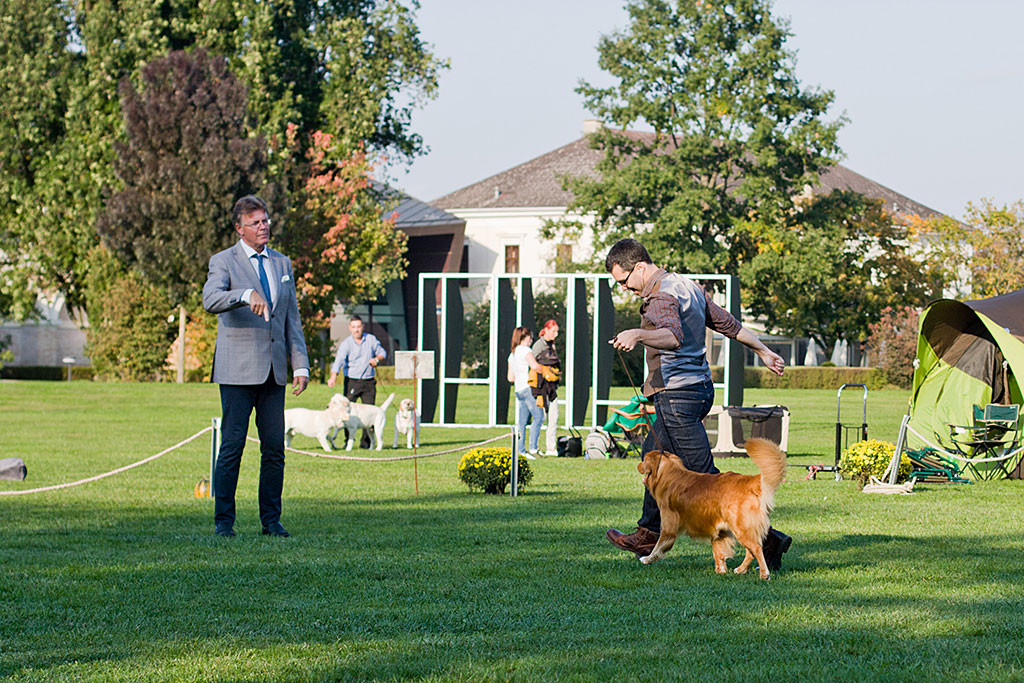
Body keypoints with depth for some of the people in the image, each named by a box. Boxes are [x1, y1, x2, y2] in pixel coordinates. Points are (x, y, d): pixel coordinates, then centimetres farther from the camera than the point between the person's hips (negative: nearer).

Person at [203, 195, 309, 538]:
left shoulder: (282, 263, 16)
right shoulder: (223, 261, 0)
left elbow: (292, 318, 18)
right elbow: (210, 300, -19)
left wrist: (301, 365, 9)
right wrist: (247, 295, -36)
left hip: (274, 369, 5)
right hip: (238, 369, -5)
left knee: (275, 449, 3)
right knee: (232, 446, -6)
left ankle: (271, 520, 10)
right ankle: (223, 520, 0)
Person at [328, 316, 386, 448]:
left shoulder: (371, 339, 6)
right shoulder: (346, 343, -5)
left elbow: (382, 352, 19)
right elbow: (339, 360, -21)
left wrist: (377, 359, -5)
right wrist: (333, 376, -37)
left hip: (368, 382, 2)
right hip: (351, 381, -2)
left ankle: (365, 441, 6)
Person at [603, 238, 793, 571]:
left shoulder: (661, 297, -18)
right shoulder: (688, 286, 13)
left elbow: (674, 337, -37)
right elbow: (727, 322, 20)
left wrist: (638, 335, -53)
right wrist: (763, 350, 28)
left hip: (677, 392, -10)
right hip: (699, 386, 10)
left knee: (704, 475, -9)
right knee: (655, 454, 25)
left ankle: (768, 539, -14)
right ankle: (648, 536, 36)